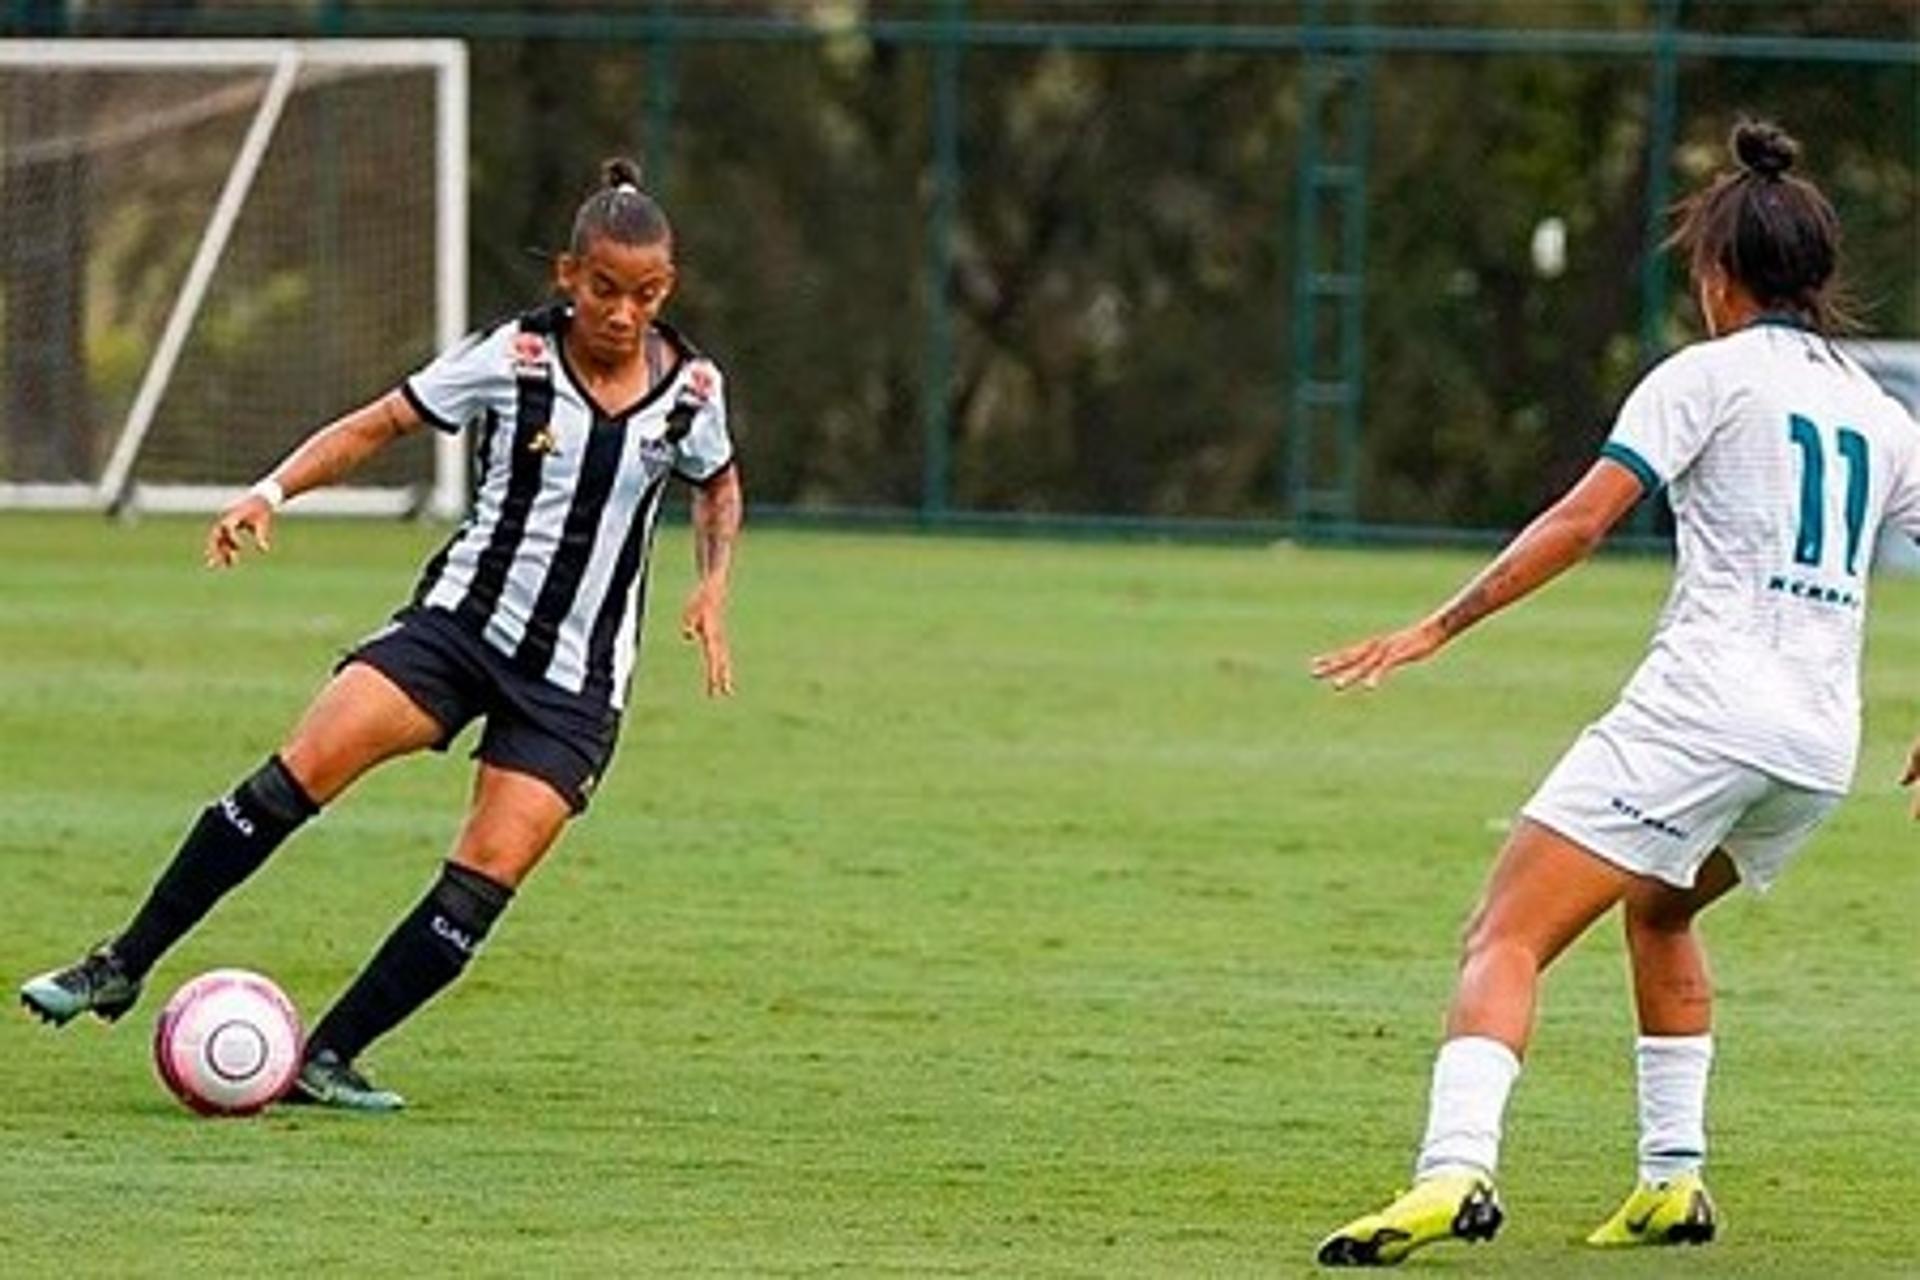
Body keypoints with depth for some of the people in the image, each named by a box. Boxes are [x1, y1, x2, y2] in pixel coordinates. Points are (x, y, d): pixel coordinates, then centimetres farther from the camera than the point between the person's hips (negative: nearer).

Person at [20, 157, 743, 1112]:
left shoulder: (692, 390, -2)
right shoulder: (512, 359, -7)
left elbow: (718, 487, 19)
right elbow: (378, 426, 0)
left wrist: (713, 588, 4)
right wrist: (272, 491, -13)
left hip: (574, 682, 1)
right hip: (459, 622, -1)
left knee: (483, 884, -13)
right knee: (295, 778, -18)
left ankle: (325, 1060, -2)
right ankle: (123, 966, -8)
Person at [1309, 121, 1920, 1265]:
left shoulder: (1708, 376, 1)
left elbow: (1582, 522, -8)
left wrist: (1440, 628, -7)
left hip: (1703, 706, -7)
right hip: (1824, 743, 7)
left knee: (1507, 937, -11)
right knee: (1660, 908, 33)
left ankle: (1456, 1169, -33)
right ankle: (1674, 1180, 27)